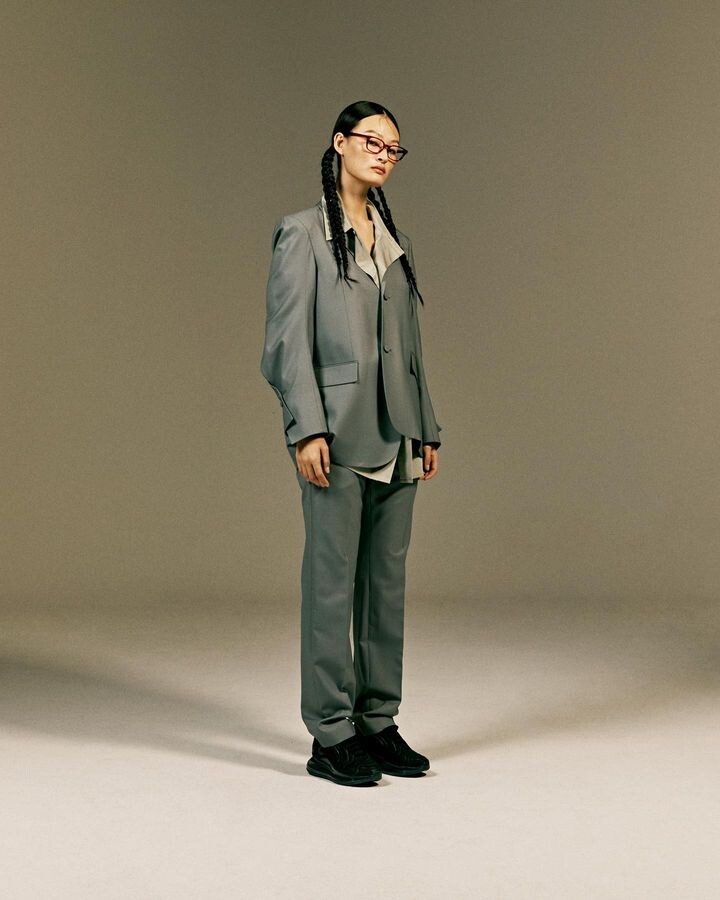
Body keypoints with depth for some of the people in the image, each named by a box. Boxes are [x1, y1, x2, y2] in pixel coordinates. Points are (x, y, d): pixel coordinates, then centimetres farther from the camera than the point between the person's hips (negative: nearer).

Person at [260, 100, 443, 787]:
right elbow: (288, 341, -9)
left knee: (387, 581, 10)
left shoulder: (396, 241, 17)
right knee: (332, 582, -2)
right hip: (338, 434, -7)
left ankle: (378, 722, 19)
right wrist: (307, 429, -17)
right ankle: (330, 735, 6)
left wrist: (426, 429, 13)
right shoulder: (303, 233, -2)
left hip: (395, 438, 7)